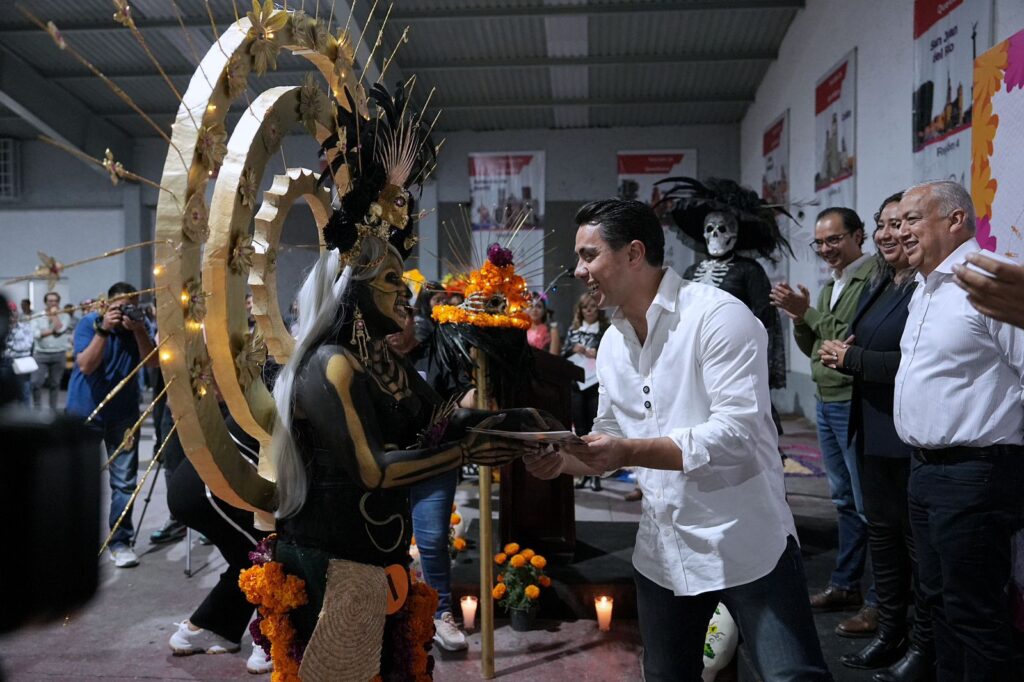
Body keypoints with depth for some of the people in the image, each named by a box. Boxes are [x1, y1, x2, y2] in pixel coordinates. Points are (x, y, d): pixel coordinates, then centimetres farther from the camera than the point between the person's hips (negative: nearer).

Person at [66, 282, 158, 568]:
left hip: (123, 414, 2)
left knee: (124, 481, 0)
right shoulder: (89, 323, -9)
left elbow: (153, 363, -13)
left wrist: (138, 331, -25)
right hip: (84, 412, -2)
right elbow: (85, 365, -21)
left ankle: (121, 542, 6)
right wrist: (104, 330, -28)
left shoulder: (138, 325, -1)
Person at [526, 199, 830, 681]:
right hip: (662, 550, 7)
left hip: (745, 545, -7)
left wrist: (630, 452, -31)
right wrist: (563, 460, -7)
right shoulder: (612, 342, 7)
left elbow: (737, 434, -25)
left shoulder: (718, 316, -17)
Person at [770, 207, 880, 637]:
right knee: (844, 500, 17)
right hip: (827, 403, 9)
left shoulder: (874, 278, -14)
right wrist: (799, 318, -1)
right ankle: (845, 585, 29)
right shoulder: (830, 285, 15)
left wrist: (808, 312, -20)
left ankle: (878, 602, 6)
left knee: (868, 505, -3)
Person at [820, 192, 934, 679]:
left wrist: (851, 359, -16)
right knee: (881, 534, 17)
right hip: (872, 433, 9)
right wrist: (838, 353, -1)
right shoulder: (878, 288, 13)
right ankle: (889, 634, 31)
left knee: (917, 541, 4)